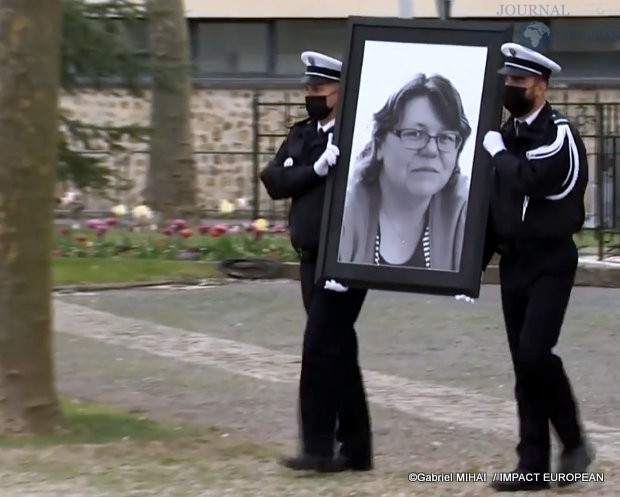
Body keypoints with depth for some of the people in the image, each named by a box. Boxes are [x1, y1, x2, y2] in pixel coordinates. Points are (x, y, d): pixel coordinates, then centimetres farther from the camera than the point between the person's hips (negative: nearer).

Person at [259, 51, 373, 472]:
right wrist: (316, 169, -17)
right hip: (312, 260, 8)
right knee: (337, 350, 11)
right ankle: (355, 448, 17)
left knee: (321, 348, -11)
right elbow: (275, 181, 0)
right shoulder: (302, 135, 13)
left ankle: (320, 447, -6)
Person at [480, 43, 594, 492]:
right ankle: (533, 464, 9)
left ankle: (574, 442, 1)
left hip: (550, 262, -7)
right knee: (524, 364, 6)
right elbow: (493, 202, 16)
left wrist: (499, 153, -11)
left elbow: (532, 178, -29)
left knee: (535, 352, -17)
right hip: (513, 263, 7)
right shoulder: (507, 134, 11)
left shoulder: (559, 133, -11)